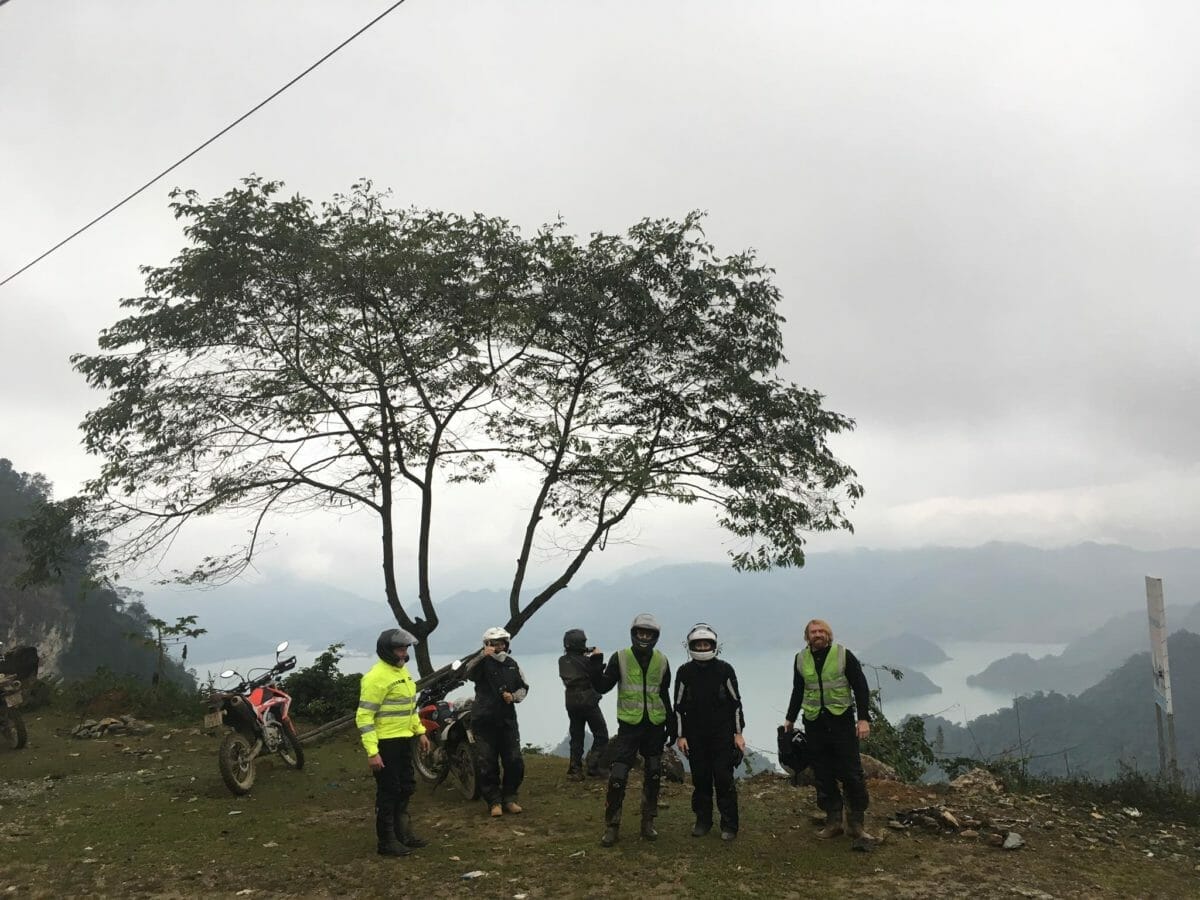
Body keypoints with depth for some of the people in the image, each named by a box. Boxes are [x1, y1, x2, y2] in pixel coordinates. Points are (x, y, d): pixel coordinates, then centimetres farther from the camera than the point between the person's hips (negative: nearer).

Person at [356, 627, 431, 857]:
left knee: (405, 788, 18)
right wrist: (372, 751, -25)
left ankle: (402, 834, 33)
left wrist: (420, 732, 17)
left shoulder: (402, 671, 11)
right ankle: (386, 841, 13)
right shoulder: (376, 676, -19)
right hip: (385, 743, -9)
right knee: (388, 792, 1)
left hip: (404, 741, 9)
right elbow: (364, 716, -22)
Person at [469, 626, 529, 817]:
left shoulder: (512, 664, 11)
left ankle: (509, 798, 19)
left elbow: (523, 686, 20)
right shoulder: (482, 663, -3)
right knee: (488, 765, 0)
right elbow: (470, 673, -26)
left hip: (507, 720, 4)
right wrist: (483, 656, -43)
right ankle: (494, 801, 13)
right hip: (484, 721, -4)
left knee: (515, 763, 3)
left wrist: (514, 696, -3)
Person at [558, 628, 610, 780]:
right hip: (588, 701, -6)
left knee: (576, 736, 14)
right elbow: (597, 678, -9)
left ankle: (575, 769, 12)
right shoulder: (584, 660, -15)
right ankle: (593, 766, -2)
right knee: (601, 735, 6)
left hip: (571, 703, 6)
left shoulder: (562, 661, 2)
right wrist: (597, 658, -6)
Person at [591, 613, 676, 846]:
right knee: (617, 777, -8)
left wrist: (672, 726, 14)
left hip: (654, 726, 3)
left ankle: (648, 823, 25)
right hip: (629, 726, -3)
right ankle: (612, 826, 6)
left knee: (653, 776, 10)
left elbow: (664, 695, 13)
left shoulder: (661, 661, 4)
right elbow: (603, 687, -7)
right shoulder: (620, 658, -5)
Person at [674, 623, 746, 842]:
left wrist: (738, 733, 0)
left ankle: (729, 825, 7)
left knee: (724, 779, -3)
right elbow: (679, 706, 4)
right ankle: (703, 821, 19)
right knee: (700, 779, 6)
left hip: (722, 734, -2)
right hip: (695, 736, 2)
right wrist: (680, 736, 1)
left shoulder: (724, 670, -3)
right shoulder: (685, 672, 0)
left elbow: (736, 702, 1)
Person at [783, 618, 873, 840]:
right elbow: (798, 691, 17)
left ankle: (856, 823, 10)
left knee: (852, 773, -1)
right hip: (814, 722, 3)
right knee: (823, 776, 6)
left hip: (841, 720, -3)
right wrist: (790, 719, 19)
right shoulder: (801, 659, 7)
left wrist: (864, 718, -10)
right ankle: (833, 821, 15)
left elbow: (861, 687, -3)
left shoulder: (843, 655, -3)